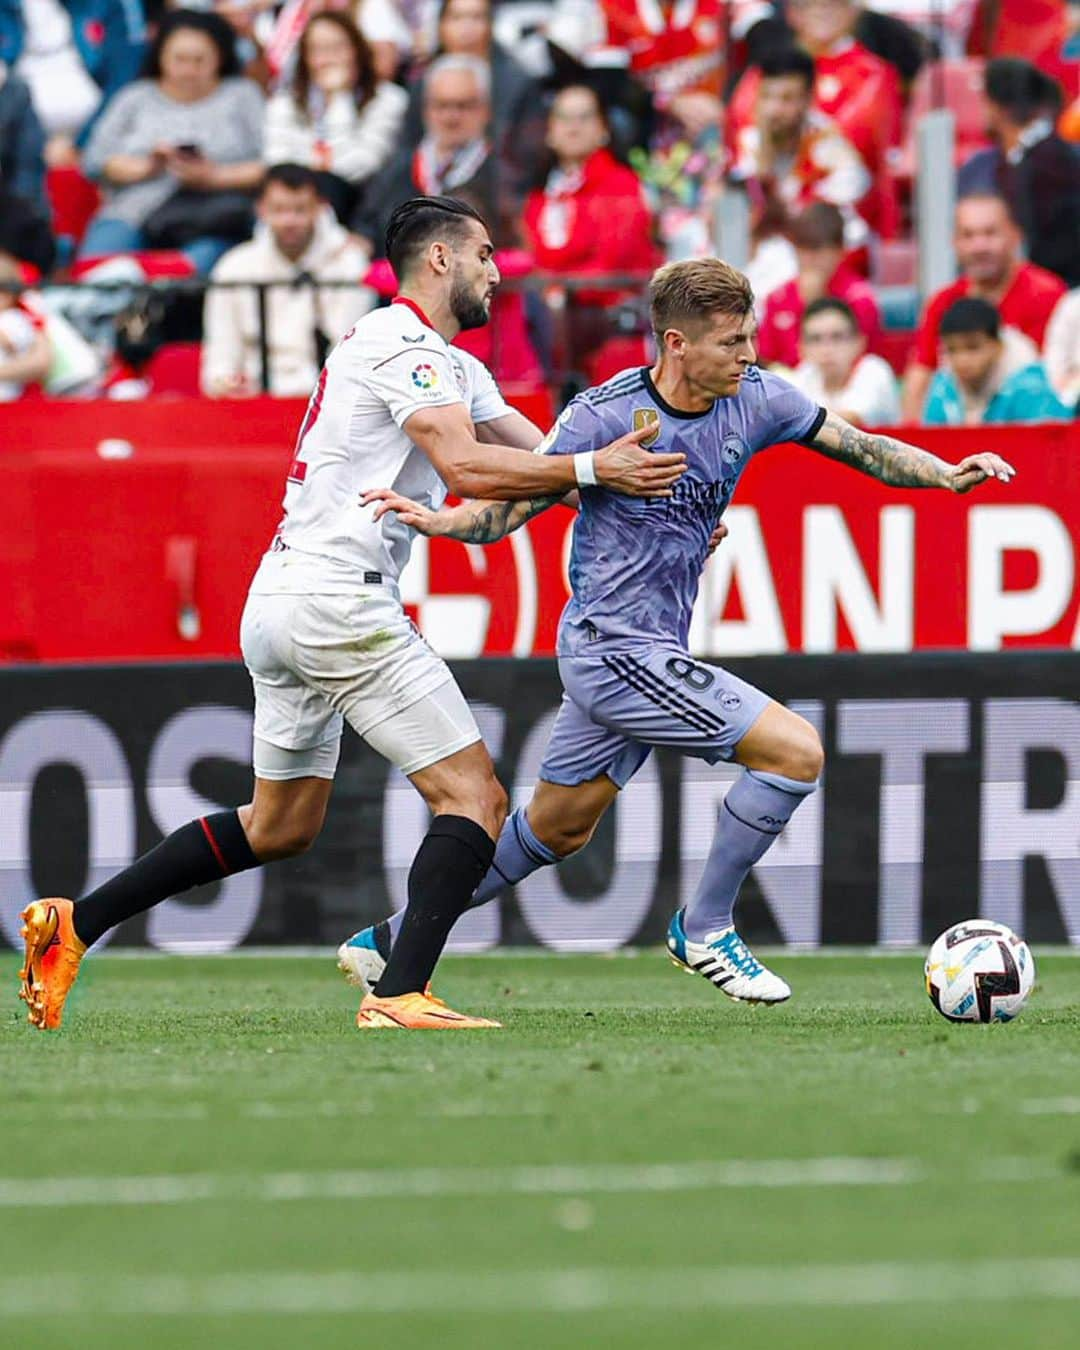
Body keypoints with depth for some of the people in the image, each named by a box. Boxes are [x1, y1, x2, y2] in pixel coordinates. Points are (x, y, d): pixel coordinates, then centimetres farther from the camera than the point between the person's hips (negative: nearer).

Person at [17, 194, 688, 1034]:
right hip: (335, 602, -10)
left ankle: (73, 924, 17)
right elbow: (465, 466, -23)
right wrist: (592, 470, -22)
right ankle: (400, 995, -22)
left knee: (281, 825, 19)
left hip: (279, 607, 10)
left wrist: (633, 468, 4)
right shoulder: (406, 345, -10)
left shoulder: (451, 364, 22)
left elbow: (537, 451, 17)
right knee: (474, 798, -11)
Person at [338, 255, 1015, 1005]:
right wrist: (437, 519, -28)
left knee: (558, 829, 19)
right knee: (795, 749, -15)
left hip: (656, 651, 8)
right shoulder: (604, 415, -16)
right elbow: (511, 508, -9)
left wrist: (946, 473, -10)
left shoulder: (755, 398, 0)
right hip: (615, 649, -8)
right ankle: (704, 928, 0)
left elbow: (859, 447, 6)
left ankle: (393, 941, 31)